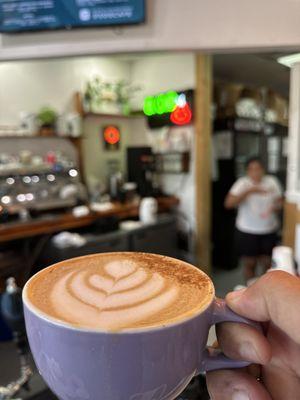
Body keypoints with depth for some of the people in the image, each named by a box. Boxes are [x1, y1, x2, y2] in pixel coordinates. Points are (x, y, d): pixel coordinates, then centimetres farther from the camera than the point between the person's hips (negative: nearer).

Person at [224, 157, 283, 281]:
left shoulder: (272, 181, -2)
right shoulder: (242, 183, -11)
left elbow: (280, 202, 4)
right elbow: (228, 203, -22)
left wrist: (274, 207, -20)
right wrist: (249, 191, -30)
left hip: (269, 230, 2)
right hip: (247, 231, -2)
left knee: (268, 263, 12)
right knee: (249, 264, 9)